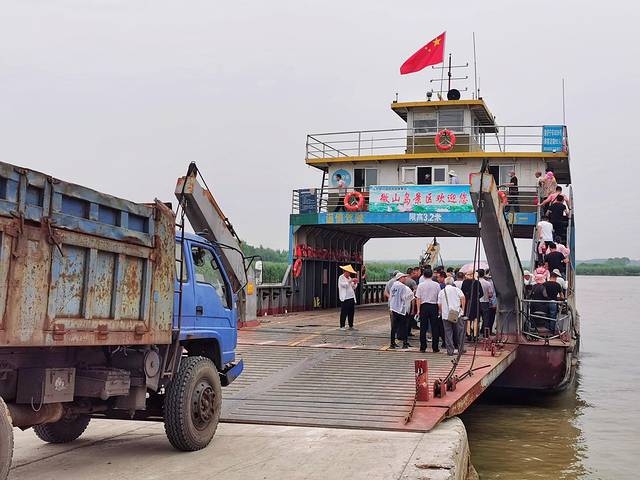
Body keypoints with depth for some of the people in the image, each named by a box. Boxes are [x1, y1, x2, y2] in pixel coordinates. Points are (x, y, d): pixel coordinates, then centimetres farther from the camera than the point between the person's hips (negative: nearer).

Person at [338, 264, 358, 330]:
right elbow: (344, 285, -19)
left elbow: (354, 287, 19)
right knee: (344, 313, -6)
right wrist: (351, 281, -22)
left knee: (351, 313, 7)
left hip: (351, 298, 7)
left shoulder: (349, 278, 18)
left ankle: (351, 326, 14)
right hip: (344, 298, -7)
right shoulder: (341, 278, -4)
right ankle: (342, 326, -1)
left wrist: (355, 283, 0)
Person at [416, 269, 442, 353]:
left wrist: (418, 310, 0)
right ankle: (435, 347, 7)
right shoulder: (436, 285, 0)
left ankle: (423, 347, 7)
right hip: (434, 306, 0)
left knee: (423, 328, 6)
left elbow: (418, 299, -4)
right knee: (434, 327, 6)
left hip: (424, 306, 0)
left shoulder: (421, 285, -2)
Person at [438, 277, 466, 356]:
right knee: (460, 331, 9)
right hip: (457, 314, -1)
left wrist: (441, 312, 22)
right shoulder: (456, 289, 6)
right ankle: (461, 349, 12)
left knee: (448, 332, 4)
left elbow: (439, 304, 8)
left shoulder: (441, 292, 11)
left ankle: (450, 351, 2)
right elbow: (462, 297, -6)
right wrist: (463, 309, -1)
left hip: (445, 315, 2)